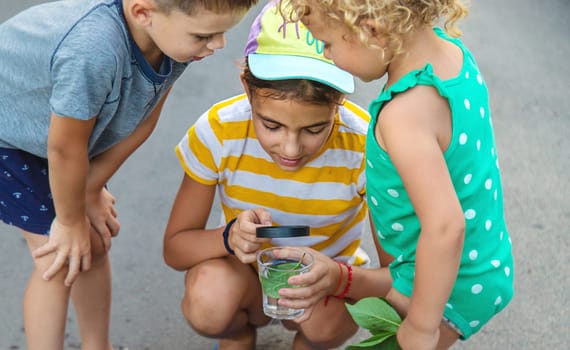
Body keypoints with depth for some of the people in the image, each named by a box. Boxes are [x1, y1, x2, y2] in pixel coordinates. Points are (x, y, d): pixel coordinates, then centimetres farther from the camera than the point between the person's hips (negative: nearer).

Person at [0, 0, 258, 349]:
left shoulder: (176, 33, -23)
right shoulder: (94, 51, -46)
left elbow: (143, 121, -9)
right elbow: (65, 149, -30)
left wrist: (90, 191, -4)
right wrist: (70, 221, -13)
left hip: (58, 124, 7)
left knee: (95, 244, 11)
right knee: (59, 261, -9)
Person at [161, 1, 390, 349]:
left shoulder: (365, 148, -27)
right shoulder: (218, 133, -24)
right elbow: (175, 247, -14)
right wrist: (230, 237, -37)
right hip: (246, 274, 0)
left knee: (327, 319, -35)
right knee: (209, 298, -34)